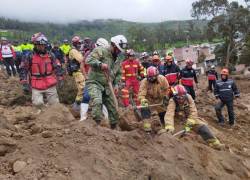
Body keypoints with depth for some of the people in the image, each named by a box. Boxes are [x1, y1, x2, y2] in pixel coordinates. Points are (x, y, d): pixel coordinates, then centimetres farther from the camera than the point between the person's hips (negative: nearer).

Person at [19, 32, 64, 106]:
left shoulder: (50, 55, 3)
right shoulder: (29, 57, -4)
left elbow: (57, 67, 10)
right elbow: (23, 70, -1)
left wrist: (60, 79, 5)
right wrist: (25, 83, -6)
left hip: (50, 85, 2)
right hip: (36, 87, -2)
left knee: (55, 105, 7)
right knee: (38, 104, -10)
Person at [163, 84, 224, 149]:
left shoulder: (188, 98, -18)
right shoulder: (172, 101, -24)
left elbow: (193, 112, -21)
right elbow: (169, 114, -38)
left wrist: (188, 124, -31)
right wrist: (169, 127, -54)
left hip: (191, 119, 1)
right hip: (179, 121, -1)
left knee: (203, 128, -8)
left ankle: (215, 143, 5)